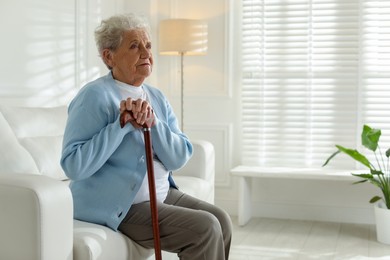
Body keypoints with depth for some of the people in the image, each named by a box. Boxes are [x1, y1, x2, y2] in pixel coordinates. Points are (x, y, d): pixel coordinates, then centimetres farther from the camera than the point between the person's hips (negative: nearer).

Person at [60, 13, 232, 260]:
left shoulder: (157, 97, 7)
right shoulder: (95, 97, -15)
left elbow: (180, 158, -4)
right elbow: (74, 166, -24)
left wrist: (152, 122, -21)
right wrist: (122, 124, -27)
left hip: (161, 194, 8)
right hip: (119, 207, -7)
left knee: (221, 220, -3)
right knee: (205, 229, -16)